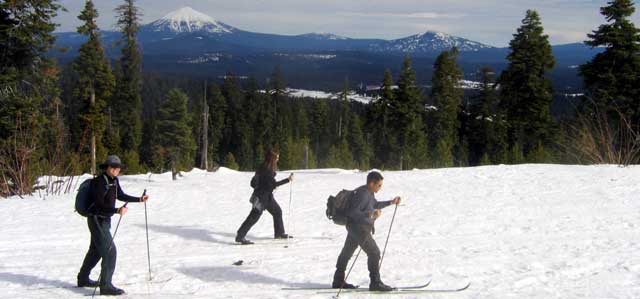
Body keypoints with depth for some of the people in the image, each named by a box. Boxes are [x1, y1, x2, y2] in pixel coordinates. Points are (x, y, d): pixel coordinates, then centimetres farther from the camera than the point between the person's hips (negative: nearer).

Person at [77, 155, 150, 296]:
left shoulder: (114, 180, 5)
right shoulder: (100, 181, -21)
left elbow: (121, 196, 17)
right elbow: (99, 204, -26)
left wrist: (139, 199, 13)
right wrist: (117, 210, -37)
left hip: (105, 219, 10)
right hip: (97, 219, -10)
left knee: (95, 249, 22)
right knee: (109, 250, -13)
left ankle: (83, 279, 39)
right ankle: (106, 286, -8)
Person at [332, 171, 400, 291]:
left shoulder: (369, 192, 7)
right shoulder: (362, 194, -23)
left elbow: (375, 204, 25)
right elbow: (352, 212, -29)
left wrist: (391, 202, 21)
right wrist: (370, 214, -39)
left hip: (354, 227, 11)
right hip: (359, 228, -11)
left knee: (347, 252, 18)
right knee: (374, 252, -8)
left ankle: (338, 281, 29)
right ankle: (375, 283, -2)